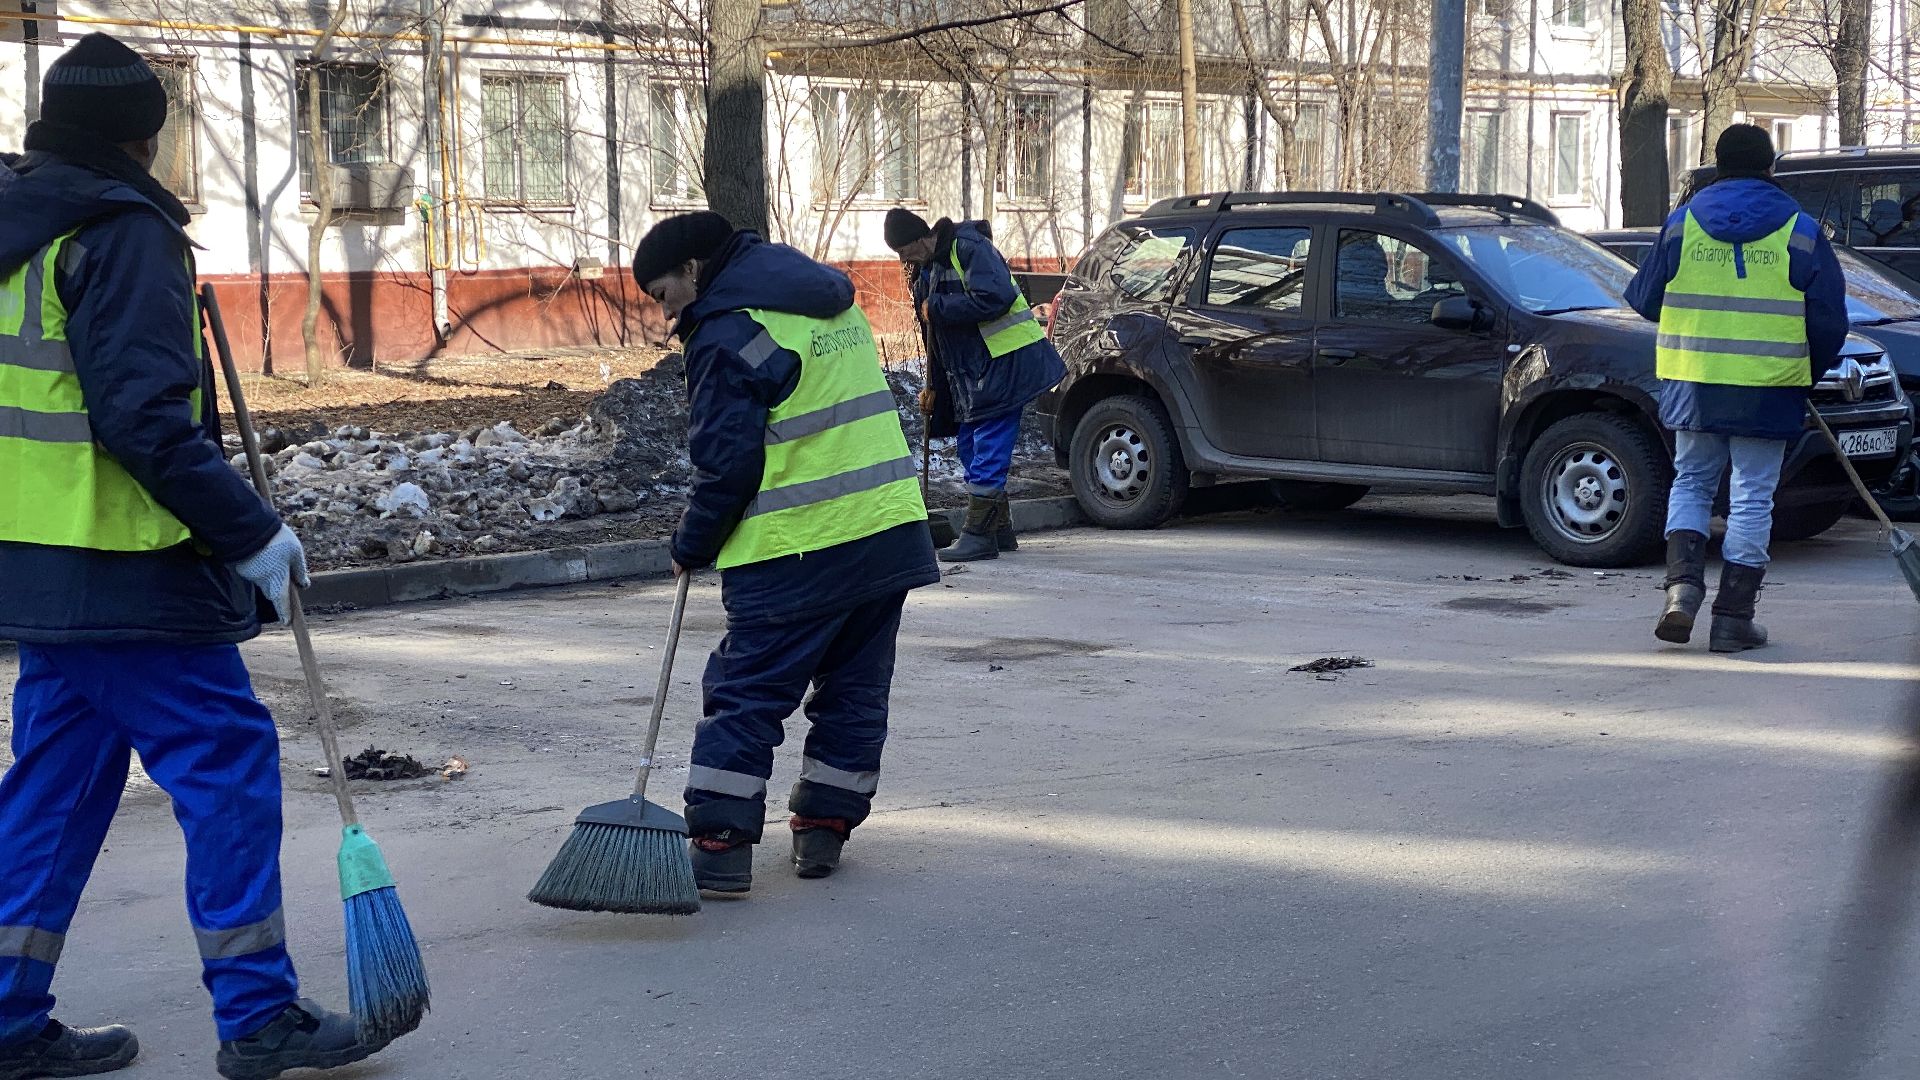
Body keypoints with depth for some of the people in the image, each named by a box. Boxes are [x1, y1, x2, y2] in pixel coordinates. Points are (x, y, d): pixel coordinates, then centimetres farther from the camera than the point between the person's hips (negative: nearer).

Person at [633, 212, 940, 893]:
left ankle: (720, 842, -3)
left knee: (745, 693, -1)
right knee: (855, 687, 15)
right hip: (892, 529, 8)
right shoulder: (831, 300, 16)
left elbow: (726, 463, -12)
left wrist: (692, 547, 2)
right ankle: (824, 826, 20)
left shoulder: (727, 333, -11)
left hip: (798, 550, -8)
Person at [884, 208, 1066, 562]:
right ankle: (1000, 529, 21)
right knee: (972, 448, 13)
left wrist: (936, 307, -20)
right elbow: (937, 334, 23)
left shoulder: (968, 248, -15)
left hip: (1004, 360, -10)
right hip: (972, 371, 10)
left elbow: (996, 297, -29)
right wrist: (934, 385, 20)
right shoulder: (928, 269, 14)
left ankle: (979, 535, -8)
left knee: (988, 448, -10)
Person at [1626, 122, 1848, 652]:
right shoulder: (1800, 231, -1)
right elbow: (1828, 319, 0)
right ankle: (1733, 616, 4)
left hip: (1693, 383, 2)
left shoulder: (1682, 222, 2)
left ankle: (1683, 585, -3)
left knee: (1691, 483, 17)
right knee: (1752, 498, 5)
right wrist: (1811, 372, 18)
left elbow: (1645, 299, 9)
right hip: (1768, 389, -2)